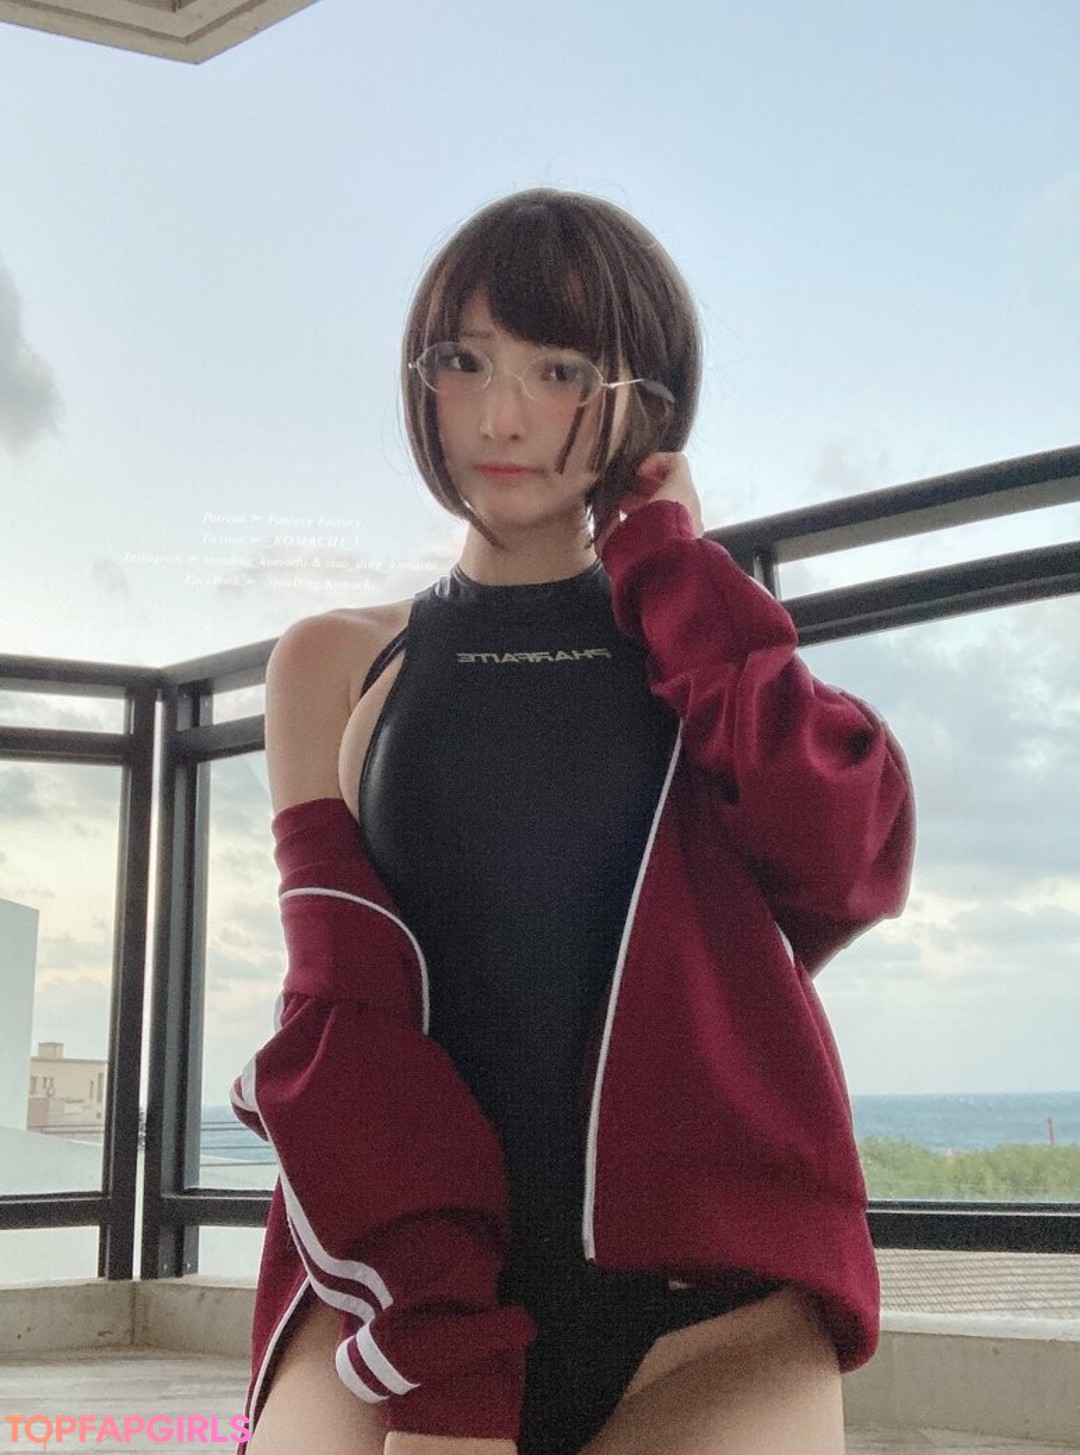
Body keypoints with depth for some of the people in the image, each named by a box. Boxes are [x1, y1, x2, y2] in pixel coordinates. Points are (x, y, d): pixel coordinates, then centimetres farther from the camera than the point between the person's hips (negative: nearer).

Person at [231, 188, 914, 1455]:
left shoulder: (706, 640, 15)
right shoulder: (338, 664, 12)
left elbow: (853, 864, -7)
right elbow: (344, 1009, -2)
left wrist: (662, 558, 2)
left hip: (710, 1298, 2)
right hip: (402, 1275, -1)